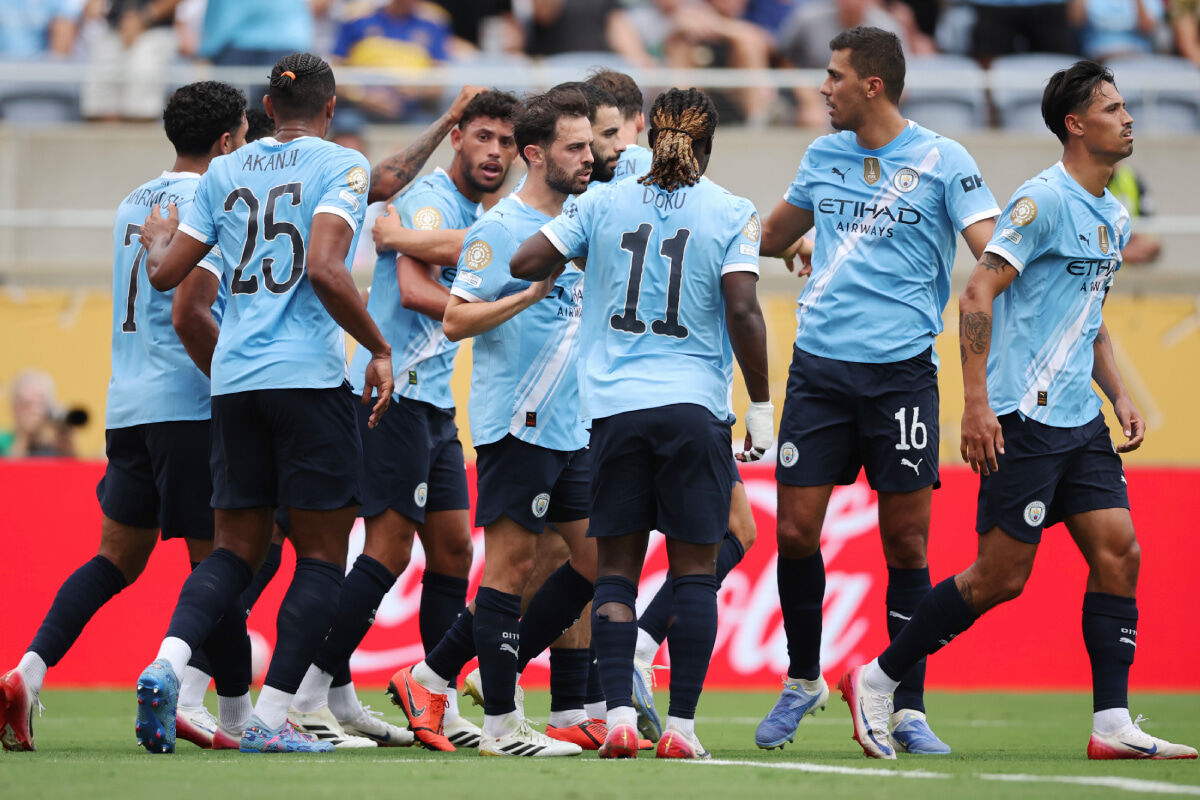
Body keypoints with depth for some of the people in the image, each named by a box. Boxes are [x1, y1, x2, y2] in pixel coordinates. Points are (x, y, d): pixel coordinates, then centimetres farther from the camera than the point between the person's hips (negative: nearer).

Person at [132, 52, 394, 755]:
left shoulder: (224, 174, 11)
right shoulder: (341, 166, -3)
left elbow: (167, 274, 14)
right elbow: (326, 272, -17)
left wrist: (157, 238, 36)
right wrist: (380, 350, -8)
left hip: (234, 379, 5)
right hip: (309, 378, -5)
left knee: (238, 545, 13)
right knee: (322, 551, 3)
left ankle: (168, 662, -12)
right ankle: (271, 718, -5)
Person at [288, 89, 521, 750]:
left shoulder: (475, 216, 19)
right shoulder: (430, 200, -12)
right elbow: (414, 289, -25)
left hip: (434, 400, 10)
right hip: (394, 391, -10)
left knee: (452, 548, 8)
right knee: (389, 547, -12)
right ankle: (313, 694, -9)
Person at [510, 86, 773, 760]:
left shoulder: (603, 205, 6)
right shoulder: (732, 214, -1)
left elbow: (526, 263, 7)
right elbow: (743, 311, -7)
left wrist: (565, 265, 28)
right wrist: (761, 406, -1)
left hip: (616, 406, 2)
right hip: (695, 407, -2)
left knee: (617, 568, 5)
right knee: (694, 570, 2)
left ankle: (619, 716, -6)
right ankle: (681, 725, -3)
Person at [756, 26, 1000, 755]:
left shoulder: (942, 161, -3)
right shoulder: (824, 156, 11)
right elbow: (771, 238, 29)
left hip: (902, 369, -4)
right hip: (820, 365, 4)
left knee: (906, 543, -1)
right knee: (795, 530, -1)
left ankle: (908, 710, 6)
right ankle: (803, 682, 18)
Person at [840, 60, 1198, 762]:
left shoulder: (1114, 216, 15)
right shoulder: (1043, 201, -13)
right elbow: (978, 296, -15)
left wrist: (1119, 395, 14)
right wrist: (976, 405, -20)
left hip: (1080, 418, 8)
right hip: (1023, 416, -8)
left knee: (1119, 552, -3)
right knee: (1001, 577, -5)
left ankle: (1113, 724, -2)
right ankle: (876, 681, 9)